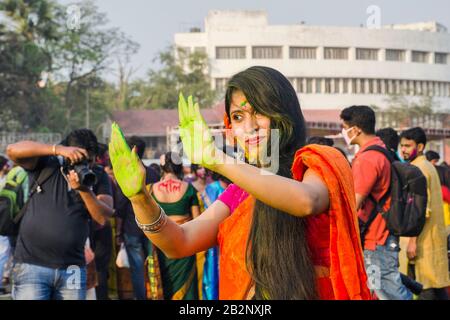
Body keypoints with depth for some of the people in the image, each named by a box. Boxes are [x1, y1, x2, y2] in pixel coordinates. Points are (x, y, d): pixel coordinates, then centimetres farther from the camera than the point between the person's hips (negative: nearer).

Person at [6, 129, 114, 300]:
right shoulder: (46, 164, 1)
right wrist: (58, 149, -21)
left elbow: (103, 217, -5)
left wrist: (84, 189, -21)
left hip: (72, 270, 2)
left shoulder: (98, 177, 6)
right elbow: (13, 150, -15)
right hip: (31, 265, -2)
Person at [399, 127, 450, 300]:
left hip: (422, 240, -10)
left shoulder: (418, 169, -13)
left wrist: (412, 240, -22)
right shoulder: (428, 166, 17)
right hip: (433, 237, 10)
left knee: (424, 286, -8)